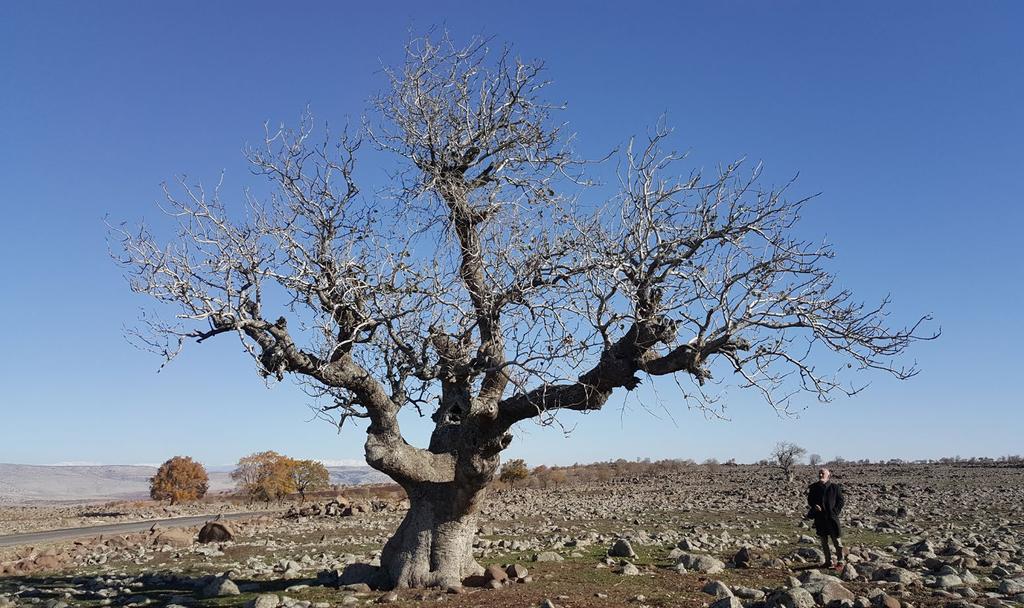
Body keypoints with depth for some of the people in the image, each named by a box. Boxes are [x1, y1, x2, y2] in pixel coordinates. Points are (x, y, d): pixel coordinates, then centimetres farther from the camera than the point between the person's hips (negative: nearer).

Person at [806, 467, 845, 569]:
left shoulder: (835, 487, -2)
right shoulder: (814, 487, 5)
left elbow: (840, 501, 2)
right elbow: (810, 500, 13)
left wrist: (835, 512, -10)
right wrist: (814, 506, -7)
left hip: (832, 517, -3)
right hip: (819, 518, 3)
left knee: (837, 540, -1)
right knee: (824, 541, 10)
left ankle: (840, 561, 11)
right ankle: (828, 561, 21)